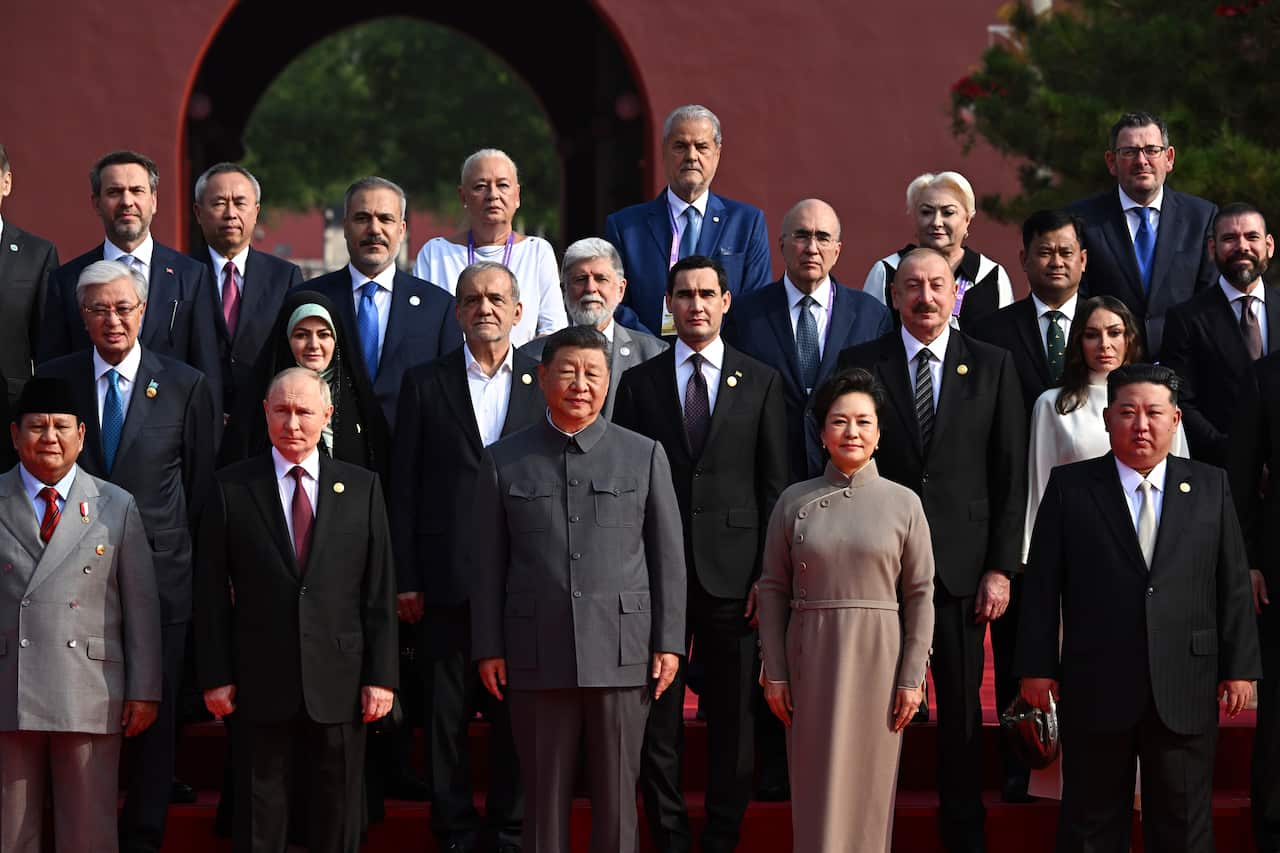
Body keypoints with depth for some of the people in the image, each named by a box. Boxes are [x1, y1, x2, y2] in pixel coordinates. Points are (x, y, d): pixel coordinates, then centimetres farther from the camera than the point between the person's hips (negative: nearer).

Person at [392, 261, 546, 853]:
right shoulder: (424, 384, 6)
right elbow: (404, 488, 4)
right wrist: (405, 578, -2)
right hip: (447, 579, 0)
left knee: (517, 712, 5)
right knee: (446, 712, 4)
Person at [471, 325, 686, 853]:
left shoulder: (645, 455, 7)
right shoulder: (503, 461, 8)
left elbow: (669, 556, 6)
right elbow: (487, 564, 7)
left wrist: (669, 643, 0)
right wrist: (488, 649, 2)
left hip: (621, 652, 0)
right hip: (536, 659, 0)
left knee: (616, 795, 2)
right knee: (543, 796, 4)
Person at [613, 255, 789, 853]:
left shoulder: (761, 383, 7)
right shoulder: (639, 382, 8)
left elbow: (775, 486, 5)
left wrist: (769, 573, -3)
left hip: (732, 572, 0)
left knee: (733, 715, 4)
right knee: (655, 716, 2)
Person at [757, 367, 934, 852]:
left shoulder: (903, 503, 1)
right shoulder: (794, 502, 3)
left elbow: (920, 595, 1)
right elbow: (773, 590, 4)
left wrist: (912, 678, -4)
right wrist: (775, 673, 0)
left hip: (877, 657, -1)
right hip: (811, 656, 1)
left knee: (869, 782, 4)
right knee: (817, 786, 3)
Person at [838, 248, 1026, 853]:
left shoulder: (992, 366, 5)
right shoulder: (860, 365, 4)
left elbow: (1011, 476, 3)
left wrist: (1000, 568, -3)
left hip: (961, 568, 1)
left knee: (962, 709, 7)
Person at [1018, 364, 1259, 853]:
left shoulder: (1210, 487, 7)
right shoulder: (1069, 487, 3)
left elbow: (1233, 586, 7)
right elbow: (1042, 586, 1)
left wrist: (1240, 667, 2)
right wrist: (1036, 666, -3)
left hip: (1185, 692, 1)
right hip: (1095, 688, -1)